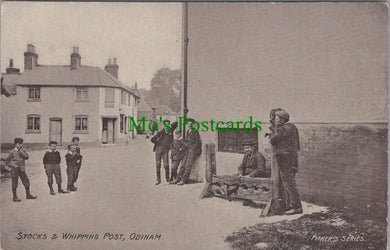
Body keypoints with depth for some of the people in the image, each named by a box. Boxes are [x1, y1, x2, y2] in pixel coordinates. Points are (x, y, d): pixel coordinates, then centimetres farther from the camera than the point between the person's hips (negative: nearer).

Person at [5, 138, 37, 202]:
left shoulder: (23, 150, 6)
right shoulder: (12, 152, -4)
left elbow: (27, 157, -9)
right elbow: (7, 161, 1)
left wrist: (21, 151, -15)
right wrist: (12, 165, -11)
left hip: (22, 170, 4)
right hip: (15, 170, -4)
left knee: (26, 182, 5)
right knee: (14, 184, 3)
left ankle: (28, 195, 19)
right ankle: (15, 197, 14)